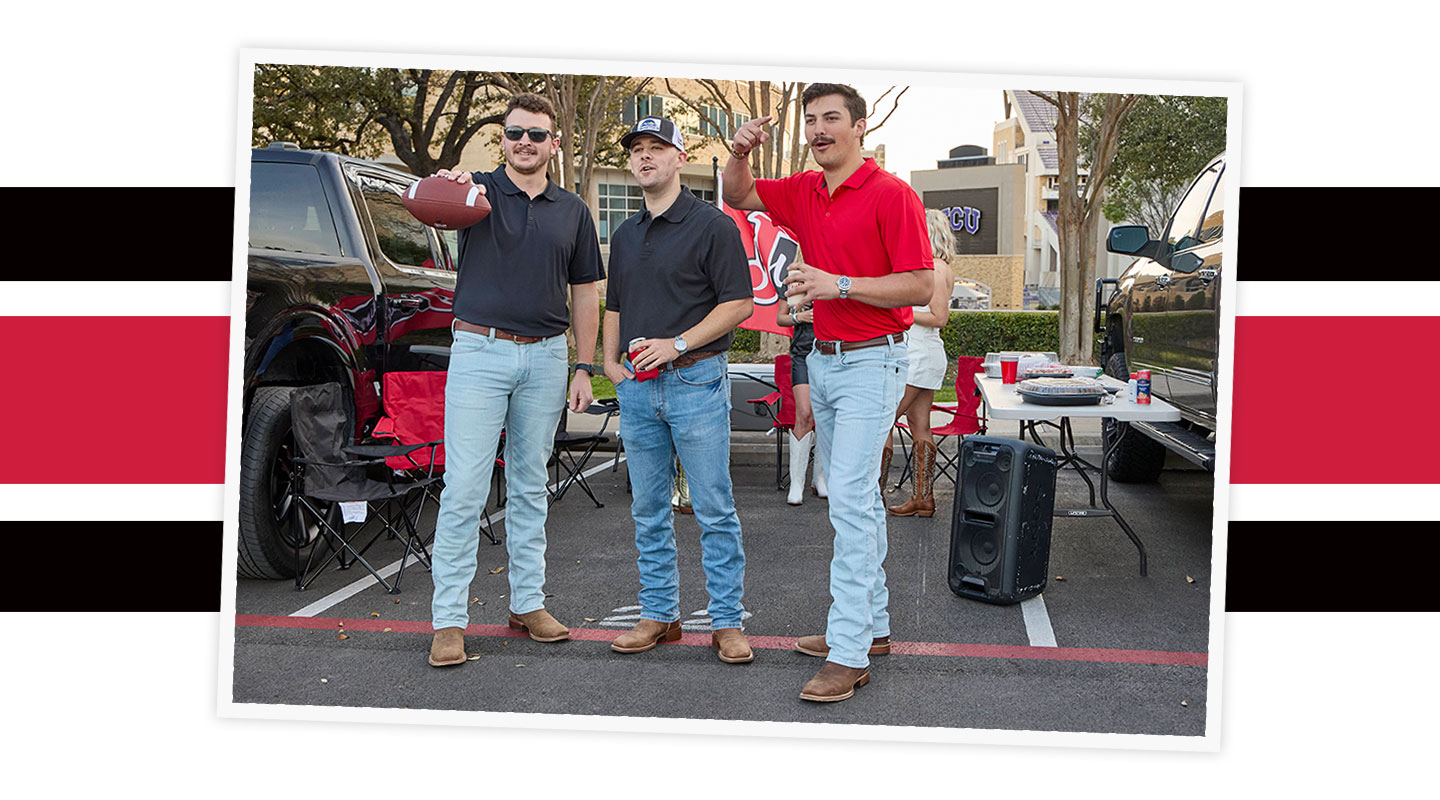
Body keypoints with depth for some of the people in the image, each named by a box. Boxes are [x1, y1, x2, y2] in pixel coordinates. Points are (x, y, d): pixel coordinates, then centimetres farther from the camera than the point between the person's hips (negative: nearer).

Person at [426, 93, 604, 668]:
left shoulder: (572, 211, 11)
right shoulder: (478, 191, 1)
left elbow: (585, 296, 14)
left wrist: (583, 370, 9)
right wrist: (447, 186, -47)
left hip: (546, 357, 4)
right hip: (480, 349, -3)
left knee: (530, 486, 12)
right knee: (464, 489, -5)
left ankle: (529, 603, 22)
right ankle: (449, 618, 1)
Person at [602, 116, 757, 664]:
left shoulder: (713, 225, -4)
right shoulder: (626, 234, 17)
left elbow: (739, 303, -8)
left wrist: (677, 343, -16)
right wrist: (610, 361, 9)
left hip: (696, 380, -6)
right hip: (636, 386, 6)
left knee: (714, 510, -2)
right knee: (648, 510, 10)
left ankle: (727, 622, 5)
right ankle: (658, 615, 20)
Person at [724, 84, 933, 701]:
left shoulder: (891, 195, -11)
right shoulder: (804, 193, 11)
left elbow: (921, 286, -15)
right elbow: (738, 196, 22)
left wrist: (839, 284, -23)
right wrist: (740, 152, 0)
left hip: (871, 361, -8)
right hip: (822, 359, 8)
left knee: (850, 498, -14)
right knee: (855, 498, 14)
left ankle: (849, 652, -11)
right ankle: (873, 624, 24)